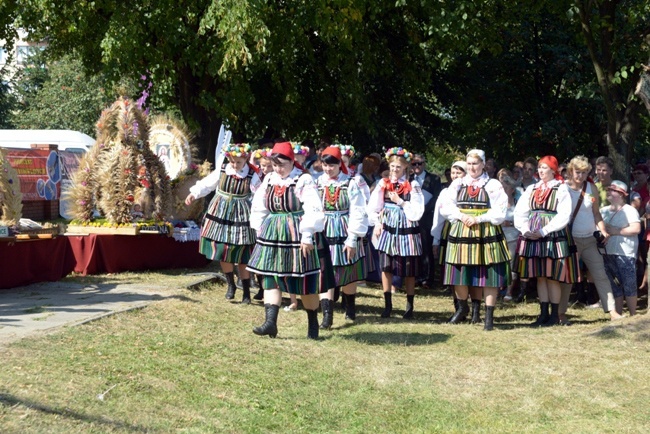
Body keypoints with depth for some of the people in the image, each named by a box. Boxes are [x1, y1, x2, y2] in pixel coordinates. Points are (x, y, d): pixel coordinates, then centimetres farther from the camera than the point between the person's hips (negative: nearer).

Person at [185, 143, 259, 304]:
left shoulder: (251, 175, -6)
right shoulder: (221, 171, -1)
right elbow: (206, 184, 3)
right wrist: (194, 194, -9)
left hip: (241, 216, -2)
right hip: (221, 213, 2)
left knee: (242, 255, 2)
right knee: (222, 251, 1)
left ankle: (246, 292, 13)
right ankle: (231, 284, 20)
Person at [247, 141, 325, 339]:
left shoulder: (303, 180, -9)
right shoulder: (269, 180, 9)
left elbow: (313, 210, -14)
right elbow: (259, 208, 17)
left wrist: (307, 236, -16)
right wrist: (261, 231, 13)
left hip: (296, 235, -5)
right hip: (272, 236, 6)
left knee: (305, 281, 3)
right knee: (270, 279, -1)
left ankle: (313, 323, 17)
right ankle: (270, 322, -4)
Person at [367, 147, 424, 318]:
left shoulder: (413, 186, -3)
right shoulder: (383, 183, 5)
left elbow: (417, 211, -8)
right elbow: (374, 206, 7)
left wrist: (400, 201, -13)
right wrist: (377, 223, -5)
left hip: (407, 231, -2)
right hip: (388, 229, 2)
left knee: (409, 270, 5)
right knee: (386, 267, 2)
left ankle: (409, 306, 15)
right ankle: (387, 304, 12)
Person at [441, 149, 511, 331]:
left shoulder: (493, 185, 2)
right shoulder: (457, 184, 11)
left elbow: (499, 212, -6)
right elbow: (446, 208, 5)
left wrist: (479, 219, -16)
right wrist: (461, 216, -11)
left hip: (486, 233, -3)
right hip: (461, 232, 3)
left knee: (488, 274, -4)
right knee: (459, 274, 6)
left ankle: (489, 315, 1)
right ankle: (462, 307, 28)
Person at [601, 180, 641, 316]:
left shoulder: (629, 210, -1)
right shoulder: (603, 211, 16)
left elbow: (636, 229, -12)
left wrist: (616, 230, -13)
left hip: (625, 255, -5)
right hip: (608, 254, 5)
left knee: (629, 285, -5)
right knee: (614, 287, 8)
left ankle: (633, 316, 3)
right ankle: (618, 316, 14)